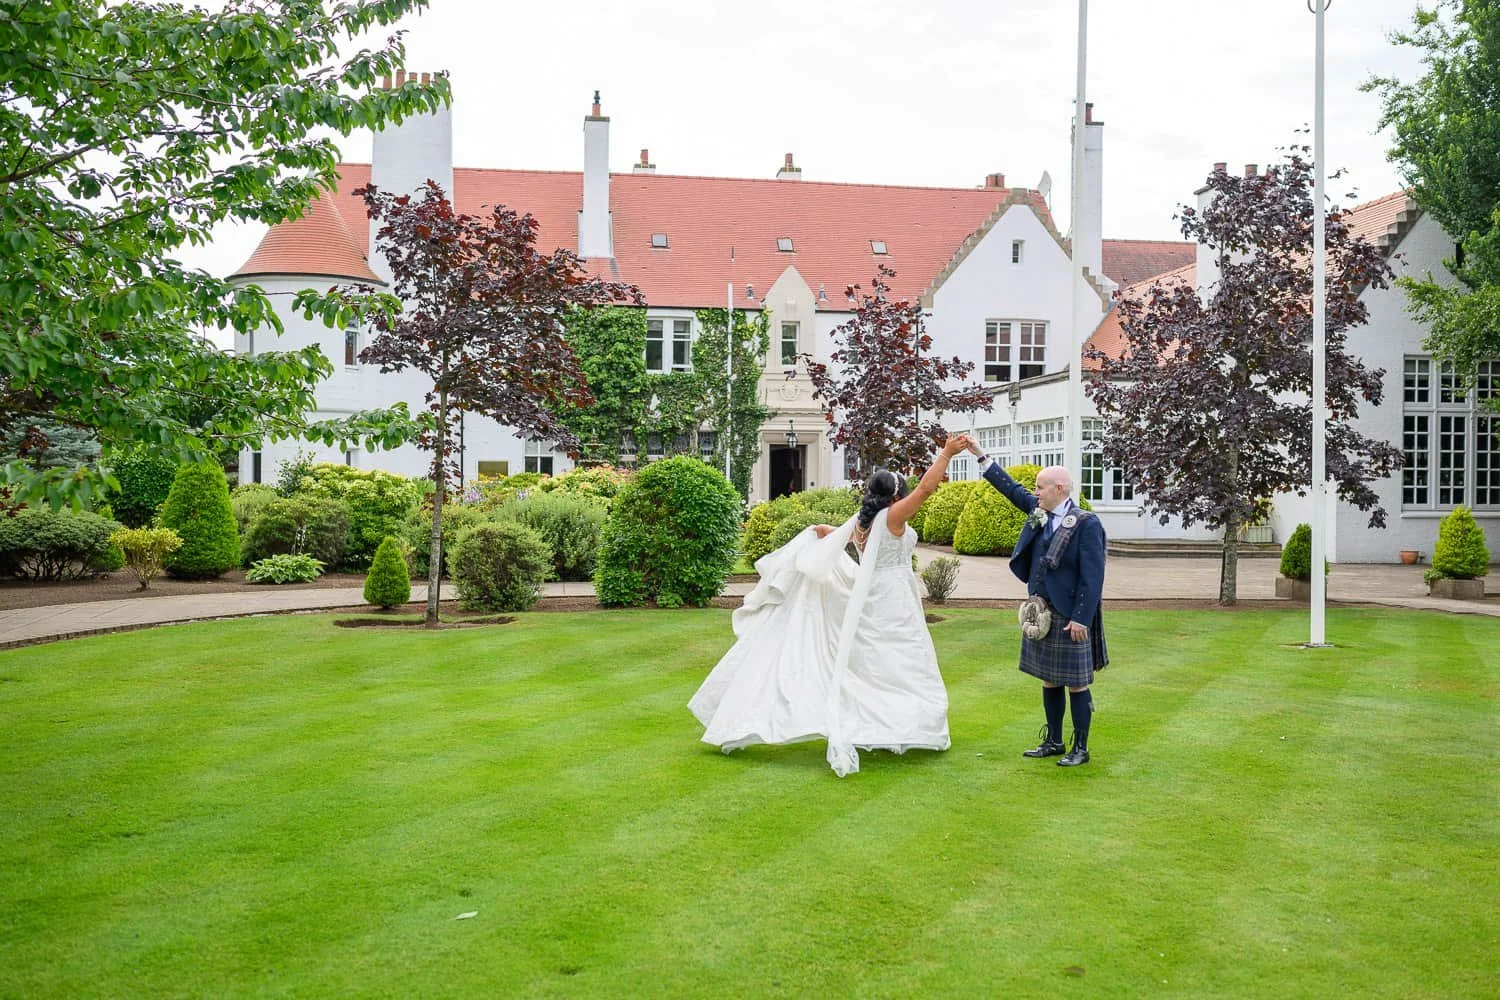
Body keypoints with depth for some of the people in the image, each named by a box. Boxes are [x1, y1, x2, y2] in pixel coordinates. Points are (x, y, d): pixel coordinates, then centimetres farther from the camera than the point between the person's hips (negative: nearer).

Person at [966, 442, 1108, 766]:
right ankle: (1054, 742, 27)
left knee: (1076, 683, 3)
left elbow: (1092, 577, -17)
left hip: (1069, 617, -7)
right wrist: (980, 455, 15)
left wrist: (1081, 619, -20)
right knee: (1049, 681, 15)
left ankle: (1080, 748, 14)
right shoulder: (1040, 512, 6)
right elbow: (1011, 488, 17)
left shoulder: (1086, 524, -15)